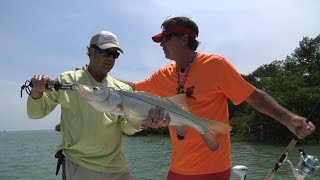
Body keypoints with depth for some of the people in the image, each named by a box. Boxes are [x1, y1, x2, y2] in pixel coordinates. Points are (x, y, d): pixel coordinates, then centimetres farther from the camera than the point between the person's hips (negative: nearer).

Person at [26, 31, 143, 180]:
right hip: (78, 166, -3)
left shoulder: (122, 89, 3)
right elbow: (36, 113, -2)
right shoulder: (69, 80, -3)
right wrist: (37, 92, -23)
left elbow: (127, 129, -1)